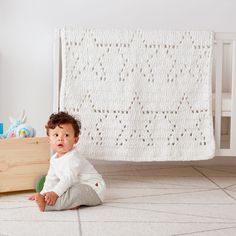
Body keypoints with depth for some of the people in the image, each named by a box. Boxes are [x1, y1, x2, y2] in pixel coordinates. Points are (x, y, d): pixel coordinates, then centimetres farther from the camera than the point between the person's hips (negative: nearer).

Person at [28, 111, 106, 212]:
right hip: (77, 187, 11)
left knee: (76, 191, -34)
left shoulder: (73, 159, -23)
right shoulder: (54, 159, 7)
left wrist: (55, 193, -44)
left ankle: (46, 204, -47)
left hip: (93, 190, -11)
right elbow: (52, 178, 13)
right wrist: (44, 193, 0)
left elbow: (68, 178, -35)